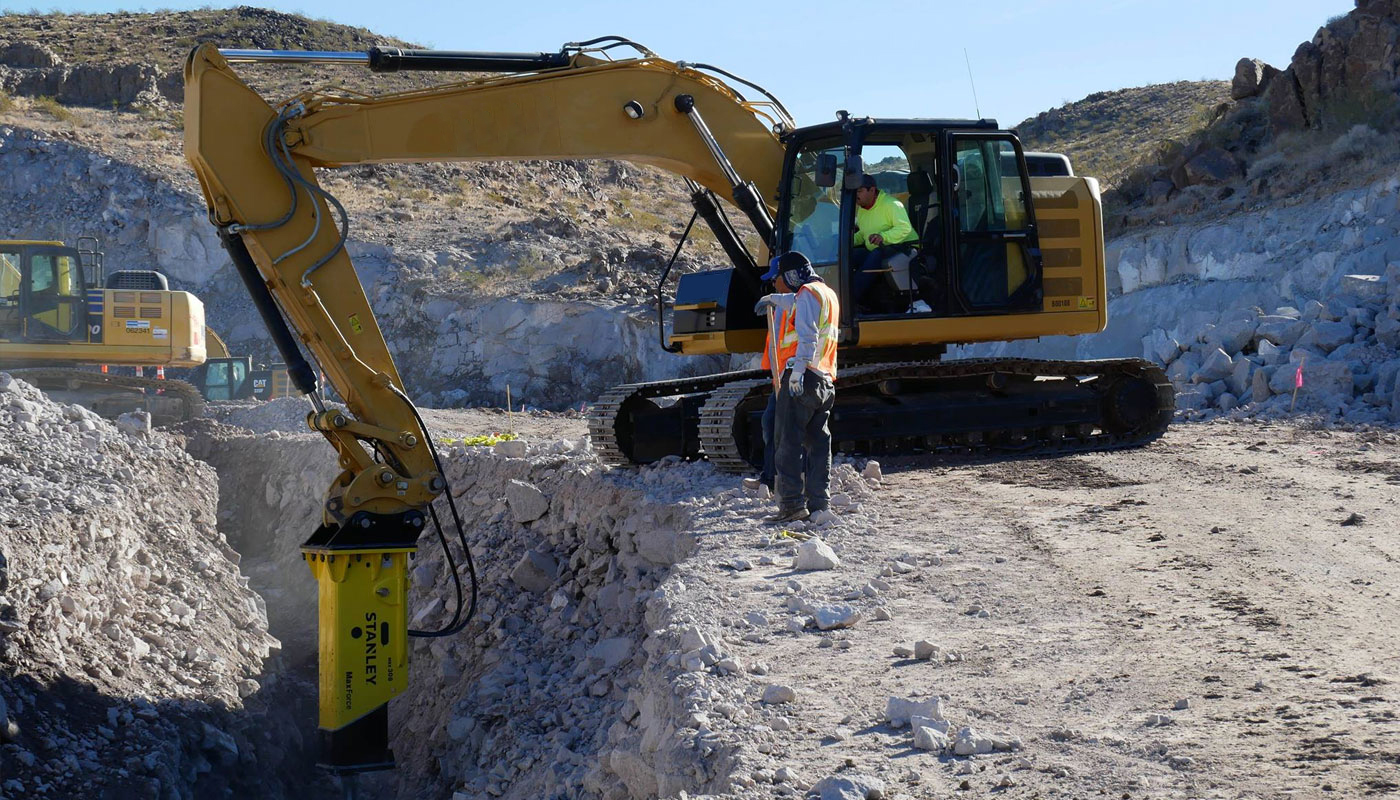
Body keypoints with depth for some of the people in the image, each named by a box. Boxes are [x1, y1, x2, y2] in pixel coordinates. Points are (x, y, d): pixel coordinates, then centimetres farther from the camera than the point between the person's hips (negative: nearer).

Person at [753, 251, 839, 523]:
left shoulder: (808, 293, -6)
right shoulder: (827, 294, 24)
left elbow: (807, 336, -20)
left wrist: (797, 370, -28)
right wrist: (775, 300, 64)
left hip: (802, 378, -10)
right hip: (824, 381, 10)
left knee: (788, 442, -9)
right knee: (818, 443, 10)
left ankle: (792, 504, -13)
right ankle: (820, 503, 10)